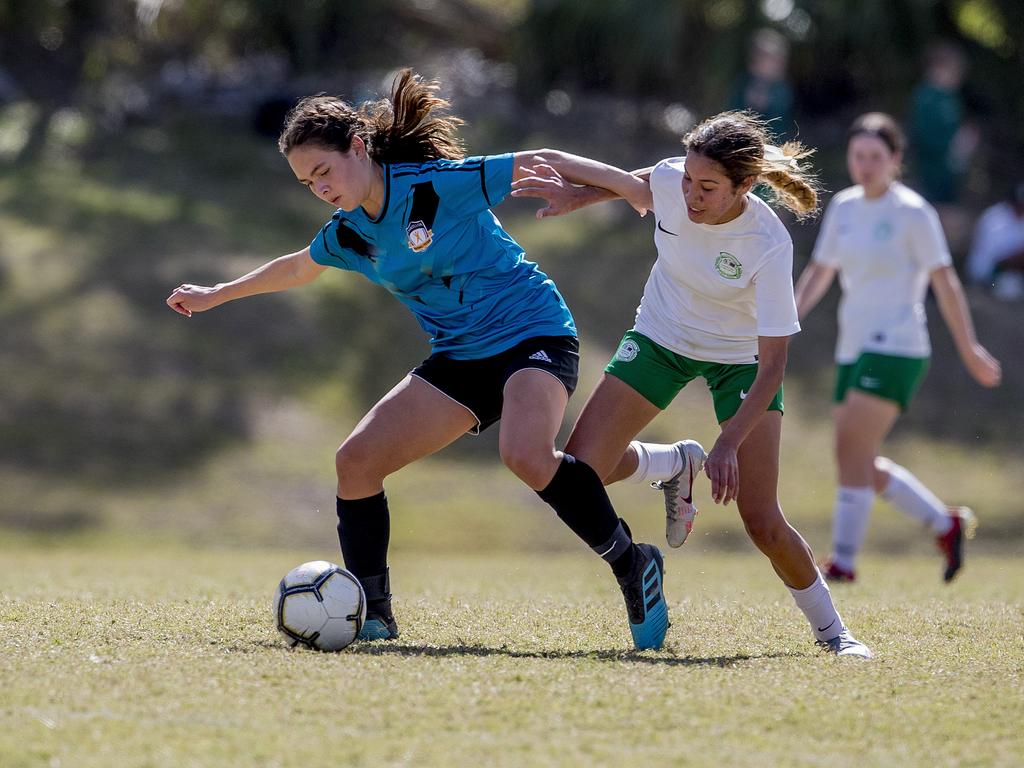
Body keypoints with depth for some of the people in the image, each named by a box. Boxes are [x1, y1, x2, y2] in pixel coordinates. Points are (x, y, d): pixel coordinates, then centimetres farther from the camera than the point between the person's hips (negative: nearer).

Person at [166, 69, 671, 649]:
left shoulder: (436, 184, -16)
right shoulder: (348, 234, 7)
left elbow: (537, 165, -12)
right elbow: (299, 268, 29)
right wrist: (216, 295, 40)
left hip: (532, 333, -8)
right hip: (461, 358, 8)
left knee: (526, 454, -35)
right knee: (356, 461, -4)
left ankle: (631, 563, -20)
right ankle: (372, 615, 5)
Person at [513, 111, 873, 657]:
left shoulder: (768, 245, -34)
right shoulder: (669, 180, -23)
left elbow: (773, 363, -32)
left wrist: (728, 445, -40)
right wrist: (579, 194, 0)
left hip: (742, 359, -4)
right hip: (661, 338, 4)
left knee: (762, 522, -14)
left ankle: (830, 629, 10)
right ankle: (676, 465, 23)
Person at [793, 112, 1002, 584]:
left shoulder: (913, 213, -7)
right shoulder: (843, 207, 12)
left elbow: (944, 282, -6)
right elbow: (819, 273, 19)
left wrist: (969, 350, -6)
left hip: (896, 348, -8)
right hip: (853, 349, 8)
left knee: (852, 450, -17)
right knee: (860, 462, 7)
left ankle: (844, 560, -13)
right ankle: (946, 524, 22)